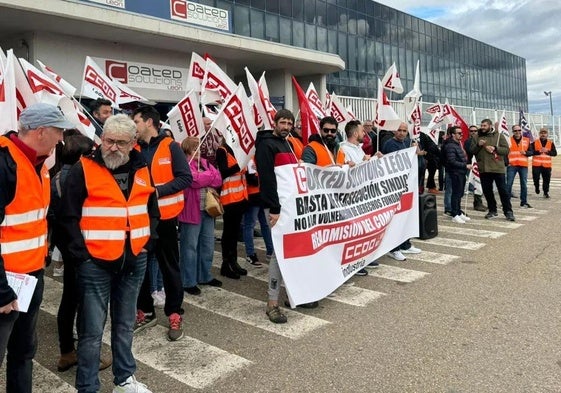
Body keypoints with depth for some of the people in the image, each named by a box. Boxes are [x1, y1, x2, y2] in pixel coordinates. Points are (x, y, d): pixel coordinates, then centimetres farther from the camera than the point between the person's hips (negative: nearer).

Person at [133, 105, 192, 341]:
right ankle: (145, 312, 28)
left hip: (164, 217, -4)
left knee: (169, 266, 6)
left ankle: (174, 314, 18)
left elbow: (185, 178, -11)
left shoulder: (170, 147, -5)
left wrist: (158, 190, -20)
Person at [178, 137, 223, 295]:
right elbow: (196, 180, -22)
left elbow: (218, 180, 6)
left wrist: (204, 178, -11)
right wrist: (210, 175, -5)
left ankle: (205, 276, 29)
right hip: (191, 212, -7)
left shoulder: (204, 162, 14)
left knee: (207, 245, 15)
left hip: (208, 210, 8)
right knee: (190, 247, 1)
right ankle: (188, 282, 10)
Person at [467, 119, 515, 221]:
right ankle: (492, 210, 23)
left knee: (503, 190, -1)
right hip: (483, 169, 3)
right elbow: (471, 150, 6)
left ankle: (508, 211, 7)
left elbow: (506, 150, -1)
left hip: (498, 168, -3)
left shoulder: (498, 136, 3)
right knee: (487, 190, 10)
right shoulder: (476, 137, 9)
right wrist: (478, 145, -12)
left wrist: (495, 148, -15)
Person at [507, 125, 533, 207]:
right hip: (512, 165, -3)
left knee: (524, 184, 6)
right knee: (509, 183, -4)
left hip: (523, 165, 3)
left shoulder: (526, 140, 11)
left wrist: (526, 153, -8)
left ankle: (524, 202, 14)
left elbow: (531, 152, 13)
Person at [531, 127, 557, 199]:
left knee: (547, 179, 3)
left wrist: (547, 151, -14)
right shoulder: (534, 142, 2)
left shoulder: (551, 143, 8)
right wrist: (539, 151, -18)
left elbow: (555, 153, 2)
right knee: (536, 177, -3)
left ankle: (546, 192, 16)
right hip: (536, 164, -1)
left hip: (547, 165, 1)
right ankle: (537, 187, 27)